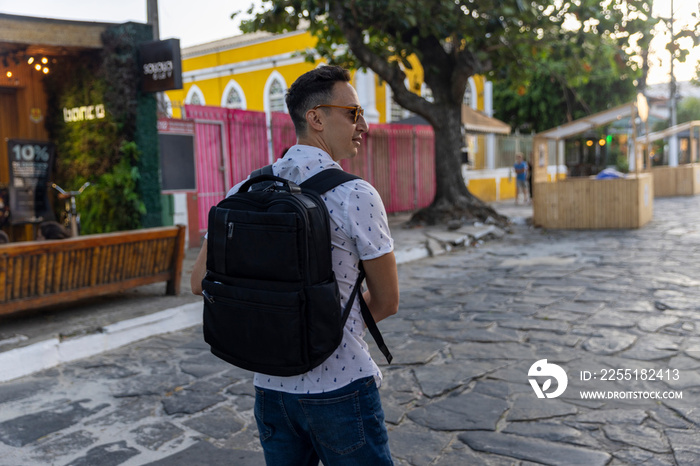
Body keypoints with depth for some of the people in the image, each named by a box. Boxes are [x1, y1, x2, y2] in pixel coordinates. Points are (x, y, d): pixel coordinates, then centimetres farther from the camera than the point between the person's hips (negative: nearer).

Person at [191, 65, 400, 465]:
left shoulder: (246, 191, 0)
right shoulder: (356, 196, -15)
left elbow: (201, 281, 6)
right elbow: (387, 302, -7)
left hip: (270, 385, 5)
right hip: (340, 387, -5)